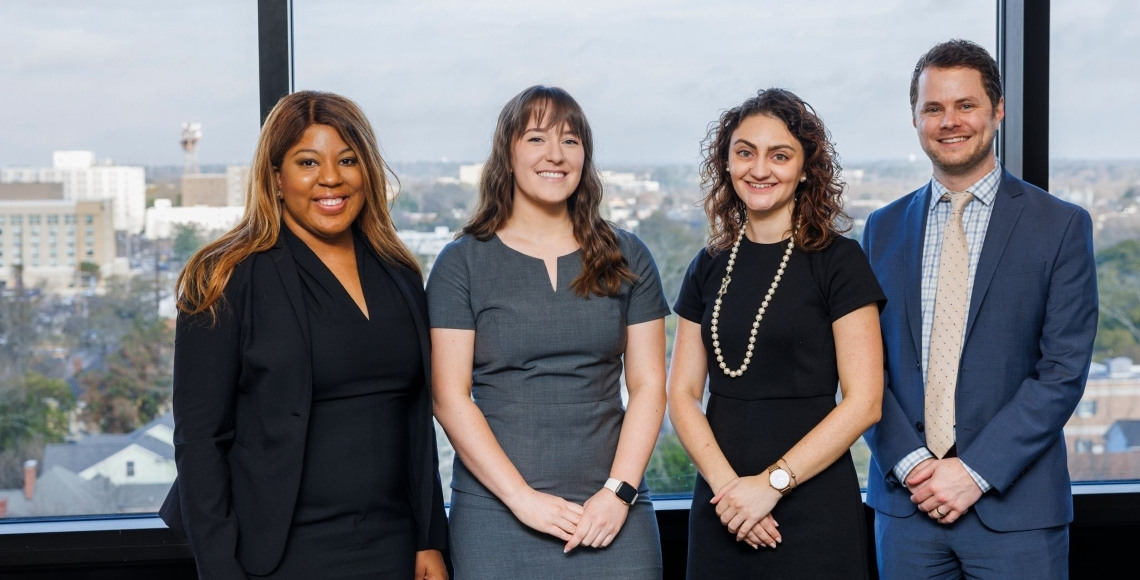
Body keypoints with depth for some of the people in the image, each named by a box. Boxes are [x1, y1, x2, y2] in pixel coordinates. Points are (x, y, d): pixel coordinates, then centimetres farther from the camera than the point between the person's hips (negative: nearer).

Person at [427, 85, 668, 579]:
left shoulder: (625, 258, 8)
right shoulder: (462, 263, 2)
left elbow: (648, 385, 5)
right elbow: (450, 398, -4)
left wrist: (619, 492, -7)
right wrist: (522, 498, -11)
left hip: (611, 511, 2)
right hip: (497, 511, -1)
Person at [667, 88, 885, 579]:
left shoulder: (837, 261, -5)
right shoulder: (709, 268, 8)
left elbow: (863, 402, -9)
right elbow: (682, 394, 5)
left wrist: (773, 482, -14)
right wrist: (726, 483, -10)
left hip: (812, 510, -4)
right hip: (720, 511, 4)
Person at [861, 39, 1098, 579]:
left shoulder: (1061, 225, -1)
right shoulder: (883, 228, 9)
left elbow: (1063, 371, -7)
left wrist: (976, 471, -13)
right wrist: (910, 463, -9)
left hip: (1016, 508, -2)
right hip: (905, 498, 3)